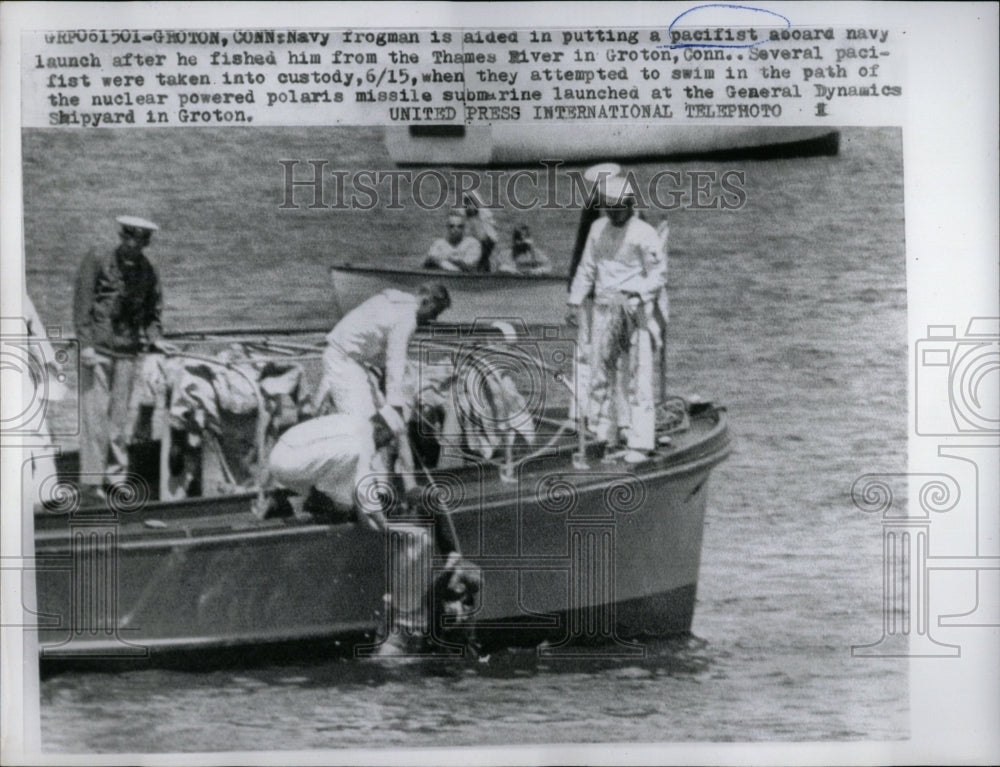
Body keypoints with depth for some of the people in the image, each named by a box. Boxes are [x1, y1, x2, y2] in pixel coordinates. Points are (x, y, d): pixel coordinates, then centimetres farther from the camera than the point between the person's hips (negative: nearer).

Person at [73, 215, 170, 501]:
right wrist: (86, 344, -12)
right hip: (98, 347, -4)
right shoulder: (97, 261, -3)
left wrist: (155, 338, -1)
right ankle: (91, 480, -3)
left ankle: (116, 477, 15)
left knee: (120, 414, 7)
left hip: (128, 351, 4)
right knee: (95, 412, -7)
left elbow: (152, 311, 17)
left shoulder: (147, 271, 9)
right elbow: (82, 303, -5)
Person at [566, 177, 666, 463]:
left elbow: (658, 275, -7)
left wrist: (636, 295, -22)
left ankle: (640, 442, -7)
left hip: (635, 307, -6)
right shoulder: (598, 228, 11)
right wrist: (575, 302, 15)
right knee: (600, 370, 7)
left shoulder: (644, 233, -7)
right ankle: (603, 435, 16)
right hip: (604, 307, 6)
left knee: (639, 375, -8)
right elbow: (587, 268, 19)